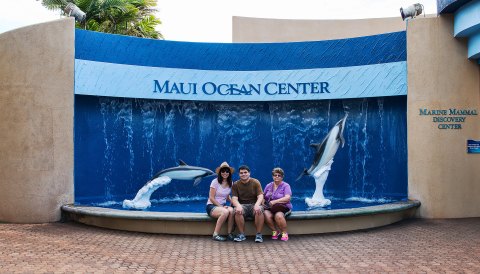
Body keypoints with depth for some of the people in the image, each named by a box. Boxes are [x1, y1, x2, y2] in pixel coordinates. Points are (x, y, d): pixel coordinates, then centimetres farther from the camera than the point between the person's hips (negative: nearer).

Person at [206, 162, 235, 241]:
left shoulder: (230, 183, 8)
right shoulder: (215, 182, -9)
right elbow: (211, 198, -10)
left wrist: (232, 202, -1)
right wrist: (221, 206, -18)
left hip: (223, 206, 5)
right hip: (212, 206, -5)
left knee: (231, 210, -32)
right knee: (225, 212, -36)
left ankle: (229, 233, -22)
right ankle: (215, 235, -26)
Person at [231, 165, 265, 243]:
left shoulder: (255, 182, 3)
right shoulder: (236, 184, 6)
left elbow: (260, 196, -7)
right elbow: (234, 198, -5)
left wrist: (257, 205, -30)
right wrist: (238, 206, -29)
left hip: (254, 205, 0)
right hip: (242, 205, 1)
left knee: (259, 210, -34)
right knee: (237, 211, -33)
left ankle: (259, 234, -24)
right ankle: (242, 234, -23)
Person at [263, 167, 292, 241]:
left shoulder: (286, 186, 2)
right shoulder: (268, 186, 17)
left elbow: (287, 198, -13)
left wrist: (275, 201, -23)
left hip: (283, 208, -3)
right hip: (270, 208, 3)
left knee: (278, 215, -37)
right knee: (266, 215, -32)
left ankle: (284, 233, -12)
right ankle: (275, 231, -8)